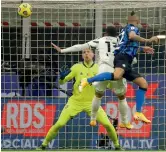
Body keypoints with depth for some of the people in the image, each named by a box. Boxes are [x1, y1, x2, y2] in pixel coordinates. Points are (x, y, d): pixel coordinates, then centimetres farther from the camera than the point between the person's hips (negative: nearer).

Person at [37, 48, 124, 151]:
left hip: (92, 103, 1)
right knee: (59, 124, -11)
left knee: (107, 124, -10)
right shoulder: (77, 67, -5)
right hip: (75, 102, -1)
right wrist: (62, 77, -27)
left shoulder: (99, 68, -3)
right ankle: (44, 145, 6)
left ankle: (117, 145, 13)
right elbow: (62, 82, -4)